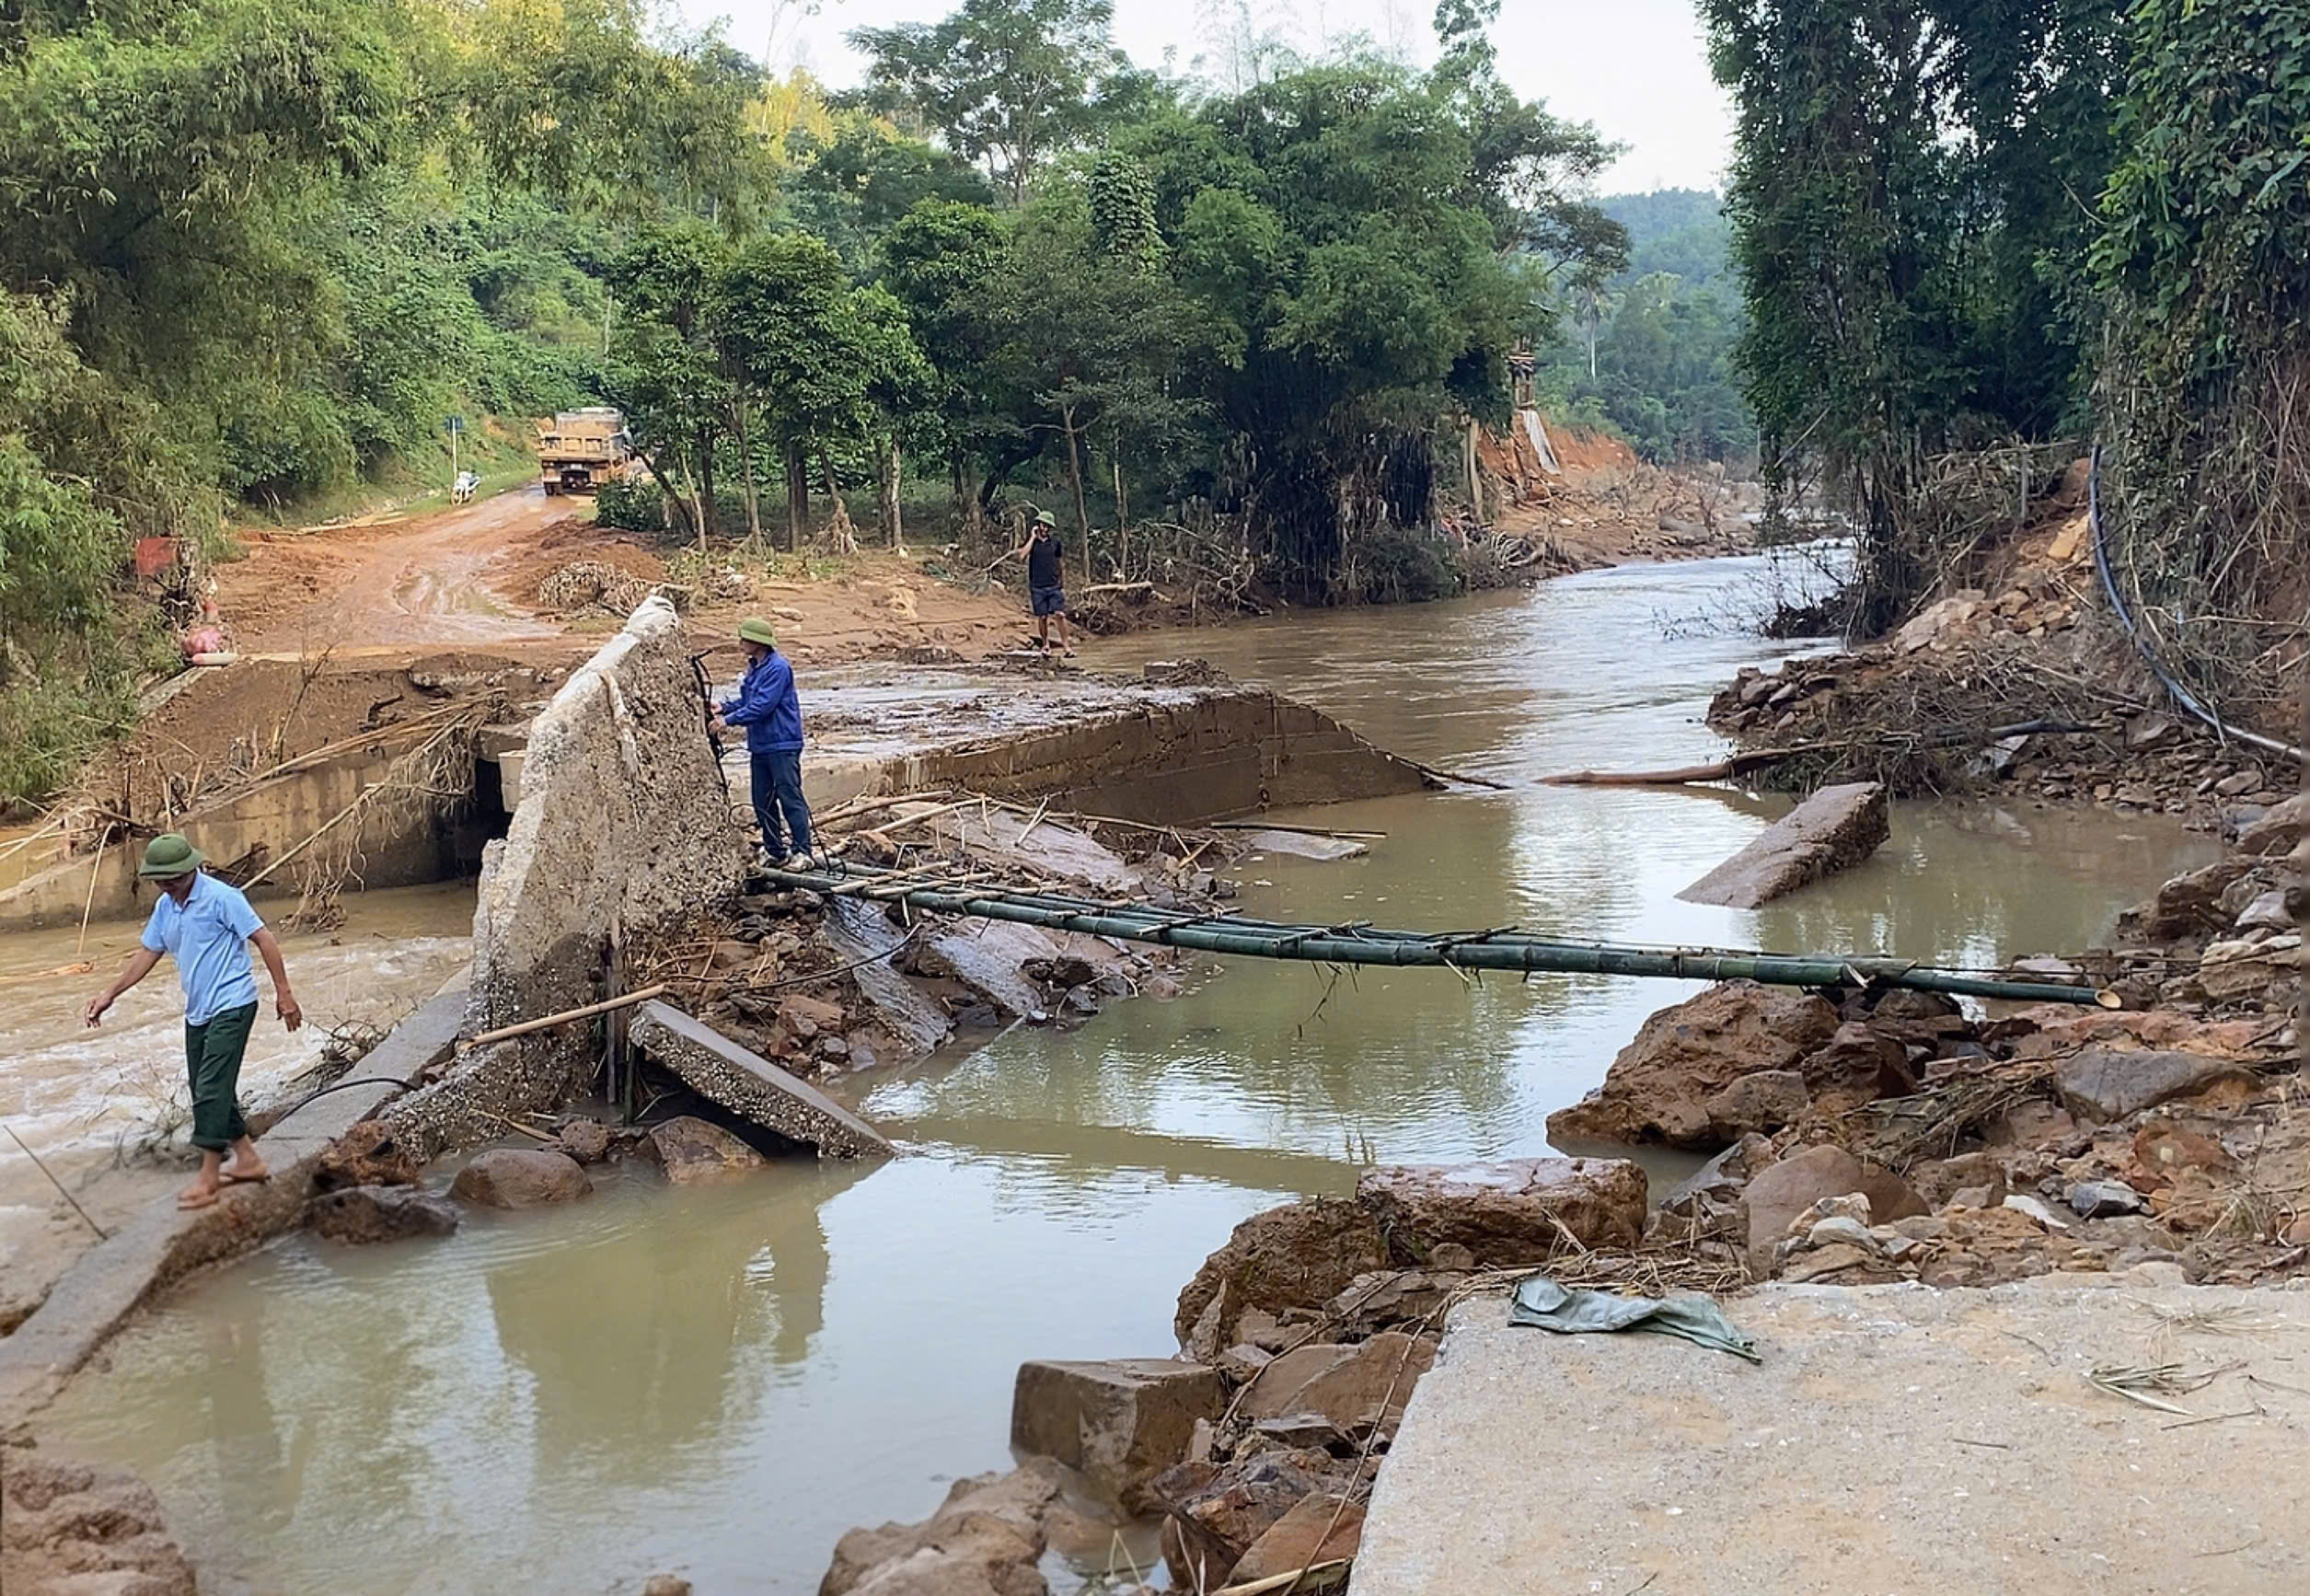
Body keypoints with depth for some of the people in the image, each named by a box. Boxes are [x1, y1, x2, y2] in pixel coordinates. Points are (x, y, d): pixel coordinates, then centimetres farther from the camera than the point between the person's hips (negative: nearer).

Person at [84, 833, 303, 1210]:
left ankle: (209, 1178, -6)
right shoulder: (165, 906, 10)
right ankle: (247, 1159, 24)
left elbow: (263, 940, -14)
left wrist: (283, 992, -16)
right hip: (197, 1010, 9)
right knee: (209, 1092, 11)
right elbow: (148, 953, 20)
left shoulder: (221, 897, -15)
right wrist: (110, 994, 17)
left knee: (210, 1090, -11)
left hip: (231, 1006, -9)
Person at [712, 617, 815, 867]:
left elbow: (763, 705, -22)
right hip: (760, 744, 10)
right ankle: (775, 851, 19)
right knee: (762, 801, 11)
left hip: (782, 745, -10)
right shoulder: (754, 666, 13)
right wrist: (725, 707, 3)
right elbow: (747, 699, 20)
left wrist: (730, 720, -19)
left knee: (789, 797, -8)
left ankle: (802, 851, -4)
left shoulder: (777, 668, -17)